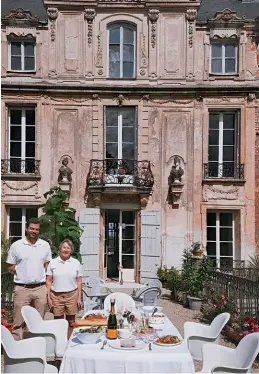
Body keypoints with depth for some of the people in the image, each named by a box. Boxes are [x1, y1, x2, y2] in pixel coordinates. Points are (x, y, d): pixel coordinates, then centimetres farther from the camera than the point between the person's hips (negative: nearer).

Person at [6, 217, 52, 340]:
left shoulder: (45, 245, 6)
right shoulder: (16, 245, -1)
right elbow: (10, 267, 4)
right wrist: (23, 275, -1)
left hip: (40, 288, 2)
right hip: (22, 289, -2)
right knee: (19, 323, 1)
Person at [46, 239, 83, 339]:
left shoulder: (76, 263, 5)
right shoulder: (53, 262, 3)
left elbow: (79, 282, 6)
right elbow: (49, 281, 3)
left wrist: (79, 298, 2)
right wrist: (48, 298, -2)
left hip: (72, 295, 1)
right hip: (56, 296, 0)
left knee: (71, 322, 6)